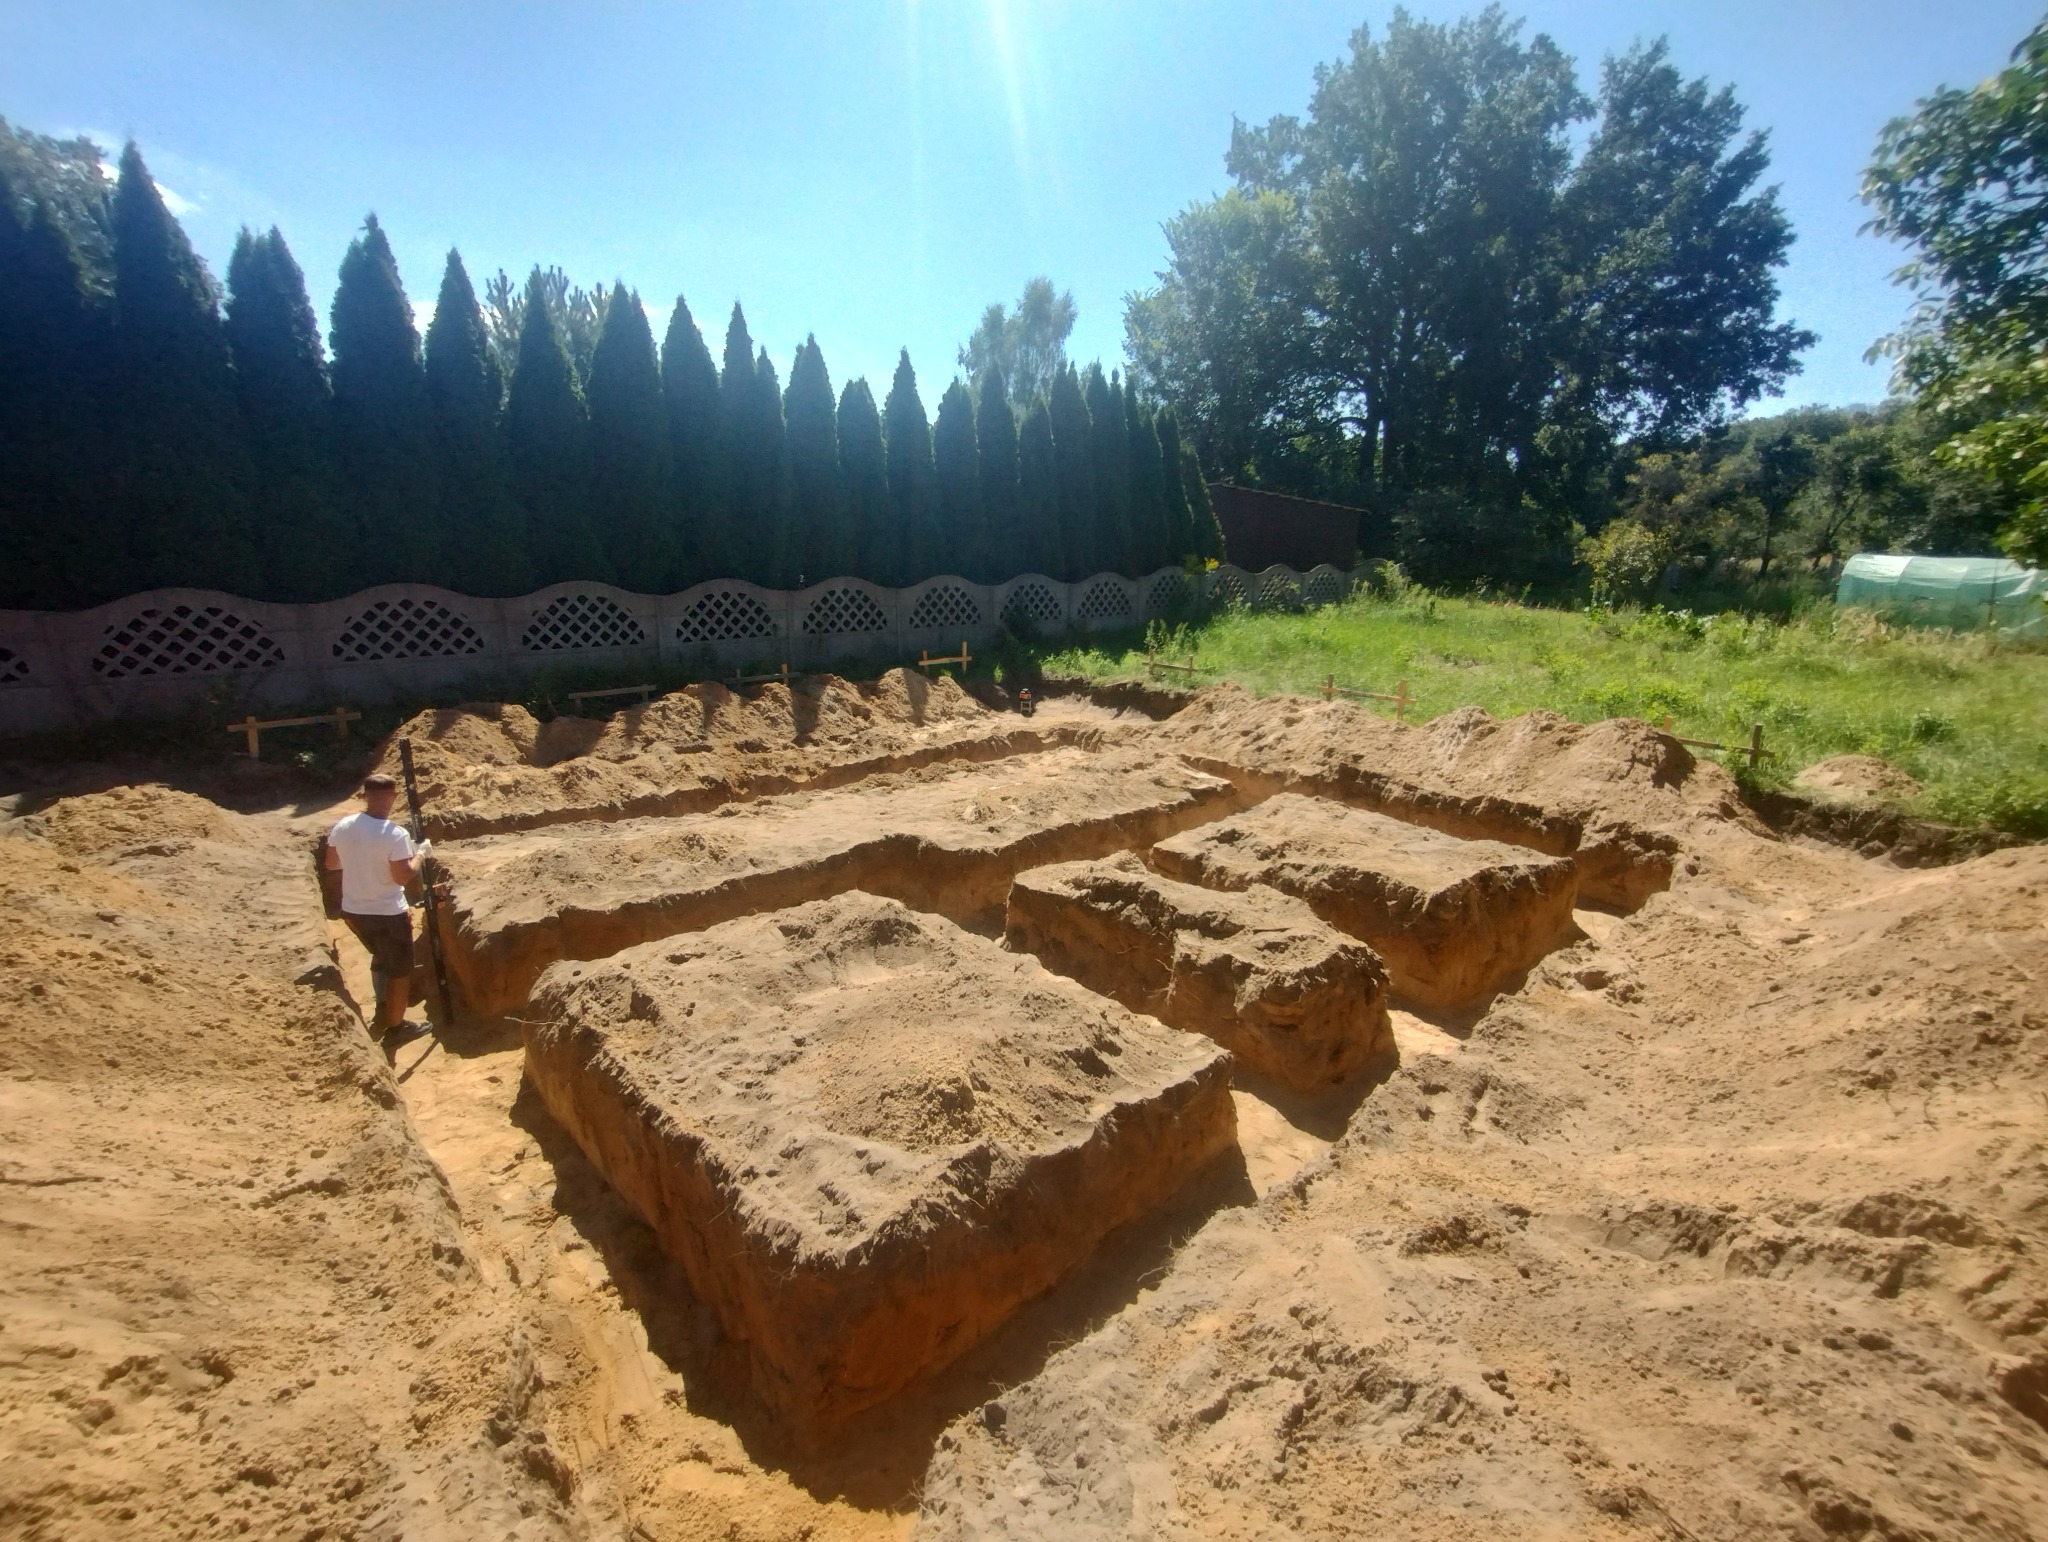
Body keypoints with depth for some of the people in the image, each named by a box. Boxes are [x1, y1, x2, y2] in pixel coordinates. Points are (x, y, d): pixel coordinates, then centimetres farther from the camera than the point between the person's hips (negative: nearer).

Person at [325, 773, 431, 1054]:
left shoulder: (342, 827, -4)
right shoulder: (395, 834, -24)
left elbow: (331, 865, 8)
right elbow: (403, 876, -23)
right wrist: (421, 853, -9)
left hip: (353, 911, 7)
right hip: (388, 914, -7)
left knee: (381, 957, 30)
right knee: (399, 970, 11)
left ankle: (382, 1012, 41)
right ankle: (394, 1029, 21)